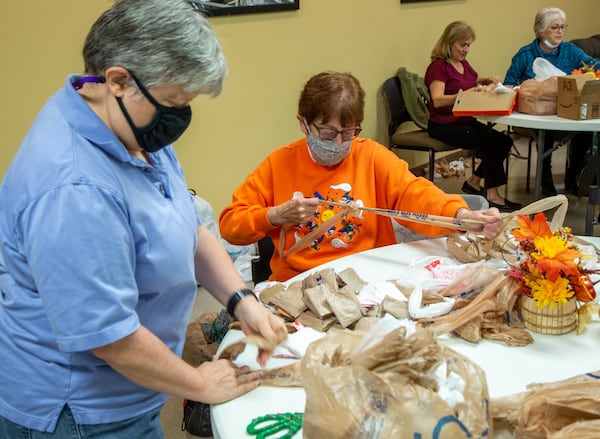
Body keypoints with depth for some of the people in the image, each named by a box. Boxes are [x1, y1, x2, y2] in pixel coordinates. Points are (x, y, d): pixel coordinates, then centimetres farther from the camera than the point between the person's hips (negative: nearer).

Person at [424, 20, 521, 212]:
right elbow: (437, 100, -25)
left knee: (504, 141, -8)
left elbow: (476, 81, 34)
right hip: (444, 126, -9)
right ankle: (492, 195, -14)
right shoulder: (438, 66, -11)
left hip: (466, 121, 9)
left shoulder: (463, 64, 15)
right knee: (491, 142, -22)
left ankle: (473, 181, 5)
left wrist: (488, 80, 11)